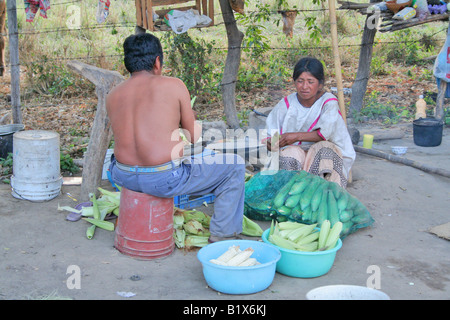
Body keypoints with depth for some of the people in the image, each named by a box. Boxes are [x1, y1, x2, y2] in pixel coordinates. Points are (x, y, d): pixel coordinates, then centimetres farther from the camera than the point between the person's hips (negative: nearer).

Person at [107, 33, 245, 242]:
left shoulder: (112, 96, 7)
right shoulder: (173, 86, -6)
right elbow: (194, 137, 0)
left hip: (124, 177, 6)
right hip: (165, 180, -6)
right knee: (235, 165, 13)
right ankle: (222, 235, 19)